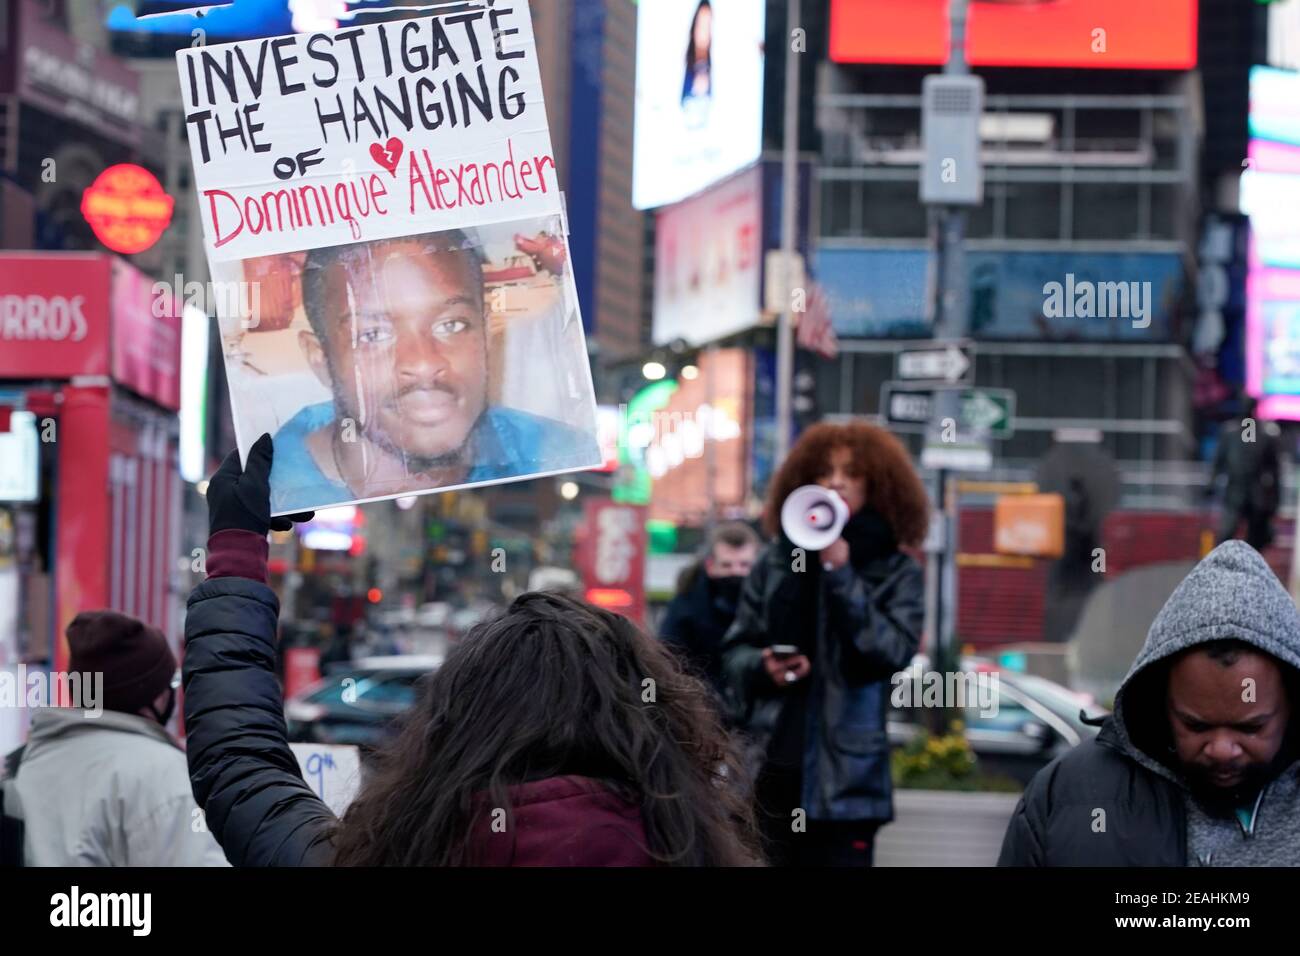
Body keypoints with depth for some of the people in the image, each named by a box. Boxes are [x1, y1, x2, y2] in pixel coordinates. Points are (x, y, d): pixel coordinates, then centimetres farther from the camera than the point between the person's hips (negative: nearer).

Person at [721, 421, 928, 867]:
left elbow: (894, 651, -12)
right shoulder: (777, 560, 10)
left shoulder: (897, 573, 4)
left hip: (846, 770, -3)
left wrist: (842, 577, -15)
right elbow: (736, 649, 14)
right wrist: (763, 668, -9)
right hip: (773, 762, 3)